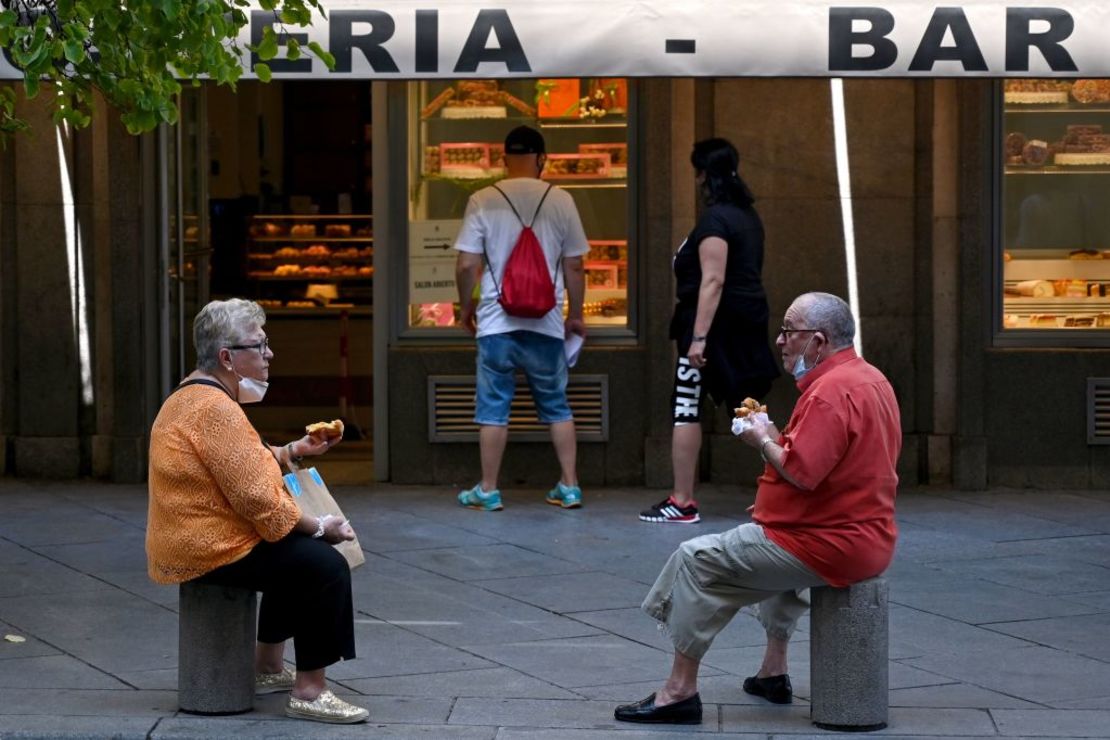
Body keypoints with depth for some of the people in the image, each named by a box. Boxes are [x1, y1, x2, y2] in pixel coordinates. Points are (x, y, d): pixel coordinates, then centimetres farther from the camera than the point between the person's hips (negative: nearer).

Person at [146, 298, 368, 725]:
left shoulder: (193, 395, 14)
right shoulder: (216, 410, -22)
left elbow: (241, 464, 26)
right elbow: (256, 498, -25)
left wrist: (294, 450, 13)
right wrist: (319, 528, -14)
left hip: (187, 542, 12)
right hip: (208, 553, -12)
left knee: (298, 552, 29)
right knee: (324, 564, -18)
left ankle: (268, 667, 33)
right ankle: (309, 692, -15)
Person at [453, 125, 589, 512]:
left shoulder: (483, 201, -5)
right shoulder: (560, 201, -1)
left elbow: (466, 264, -6)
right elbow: (574, 266, 4)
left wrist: (465, 306, 11)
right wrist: (576, 315, 16)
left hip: (497, 321, -1)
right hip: (546, 323, 1)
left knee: (493, 408, 6)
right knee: (557, 407, 13)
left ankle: (488, 490, 10)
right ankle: (569, 486, 14)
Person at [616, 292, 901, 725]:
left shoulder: (830, 392, -21)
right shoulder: (870, 378, 12)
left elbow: (800, 473, -27)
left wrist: (765, 441, -9)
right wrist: (778, 438, 11)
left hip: (826, 547, -11)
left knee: (698, 559, -5)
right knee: (775, 546, 40)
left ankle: (680, 690, -5)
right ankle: (774, 672, 39)